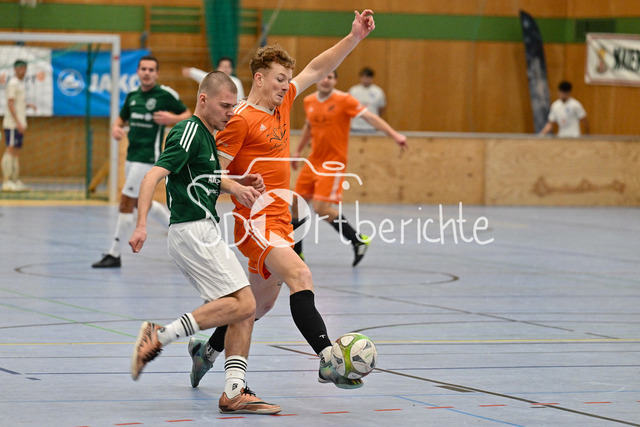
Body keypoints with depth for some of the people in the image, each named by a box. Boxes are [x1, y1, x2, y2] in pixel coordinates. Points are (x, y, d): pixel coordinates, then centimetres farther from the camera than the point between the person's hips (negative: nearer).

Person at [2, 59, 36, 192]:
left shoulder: (20, 84, 19)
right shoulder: (13, 83, -10)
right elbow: (10, 104, -17)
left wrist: (28, 106, 7)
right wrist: (18, 123, -22)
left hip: (19, 124, 10)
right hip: (12, 124, -10)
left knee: (17, 152, 9)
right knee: (10, 151, -10)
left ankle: (16, 181, 11)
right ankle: (6, 182, -12)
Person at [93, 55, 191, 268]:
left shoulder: (165, 94, -9)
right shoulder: (133, 96, 9)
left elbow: (189, 115, -1)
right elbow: (121, 118, 21)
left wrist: (173, 119, -22)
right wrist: (116, 128, -2)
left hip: (148, 157, -8)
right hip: (132, 155, 8)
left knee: (126, 201, -10)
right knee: (141, 202, 18)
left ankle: (114, 255, -3)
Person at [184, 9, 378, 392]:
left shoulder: (282, 103, 12)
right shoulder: (241, 120, -11)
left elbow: (318, 70, 15)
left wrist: (354, 38, 7)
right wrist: (239, 187, -24)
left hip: (280, 219, 9)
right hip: (256, 220, -9)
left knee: (261, 301, 17)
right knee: (300, 277, -26)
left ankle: (208, 351, 35)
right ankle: (327, 360, -36)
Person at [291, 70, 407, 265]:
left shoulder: (344, 100, -12)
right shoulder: (309, 101, 5)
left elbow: (370, 117, -19)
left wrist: (394, 135, -29)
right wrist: (298, 150, 32)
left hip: (334, 162, -6)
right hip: (314, 161, 6)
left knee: (321, 207, -18)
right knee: (297, 203, 8)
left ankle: (358, 240, -3)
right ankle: (295, 253, 24)